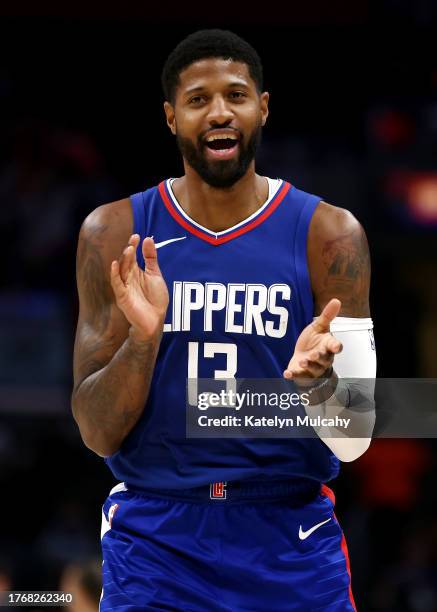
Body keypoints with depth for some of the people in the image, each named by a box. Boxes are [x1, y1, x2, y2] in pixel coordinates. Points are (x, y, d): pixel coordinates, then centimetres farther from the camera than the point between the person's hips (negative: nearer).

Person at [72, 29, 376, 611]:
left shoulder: (329, 234, -3)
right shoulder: (114, 234, -2)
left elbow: (353, 441, -4)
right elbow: (97, 433, -5)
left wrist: (316, 381, -25)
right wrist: (142, 338, -22)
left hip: (290, 539, 0)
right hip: (153, 536, 0)